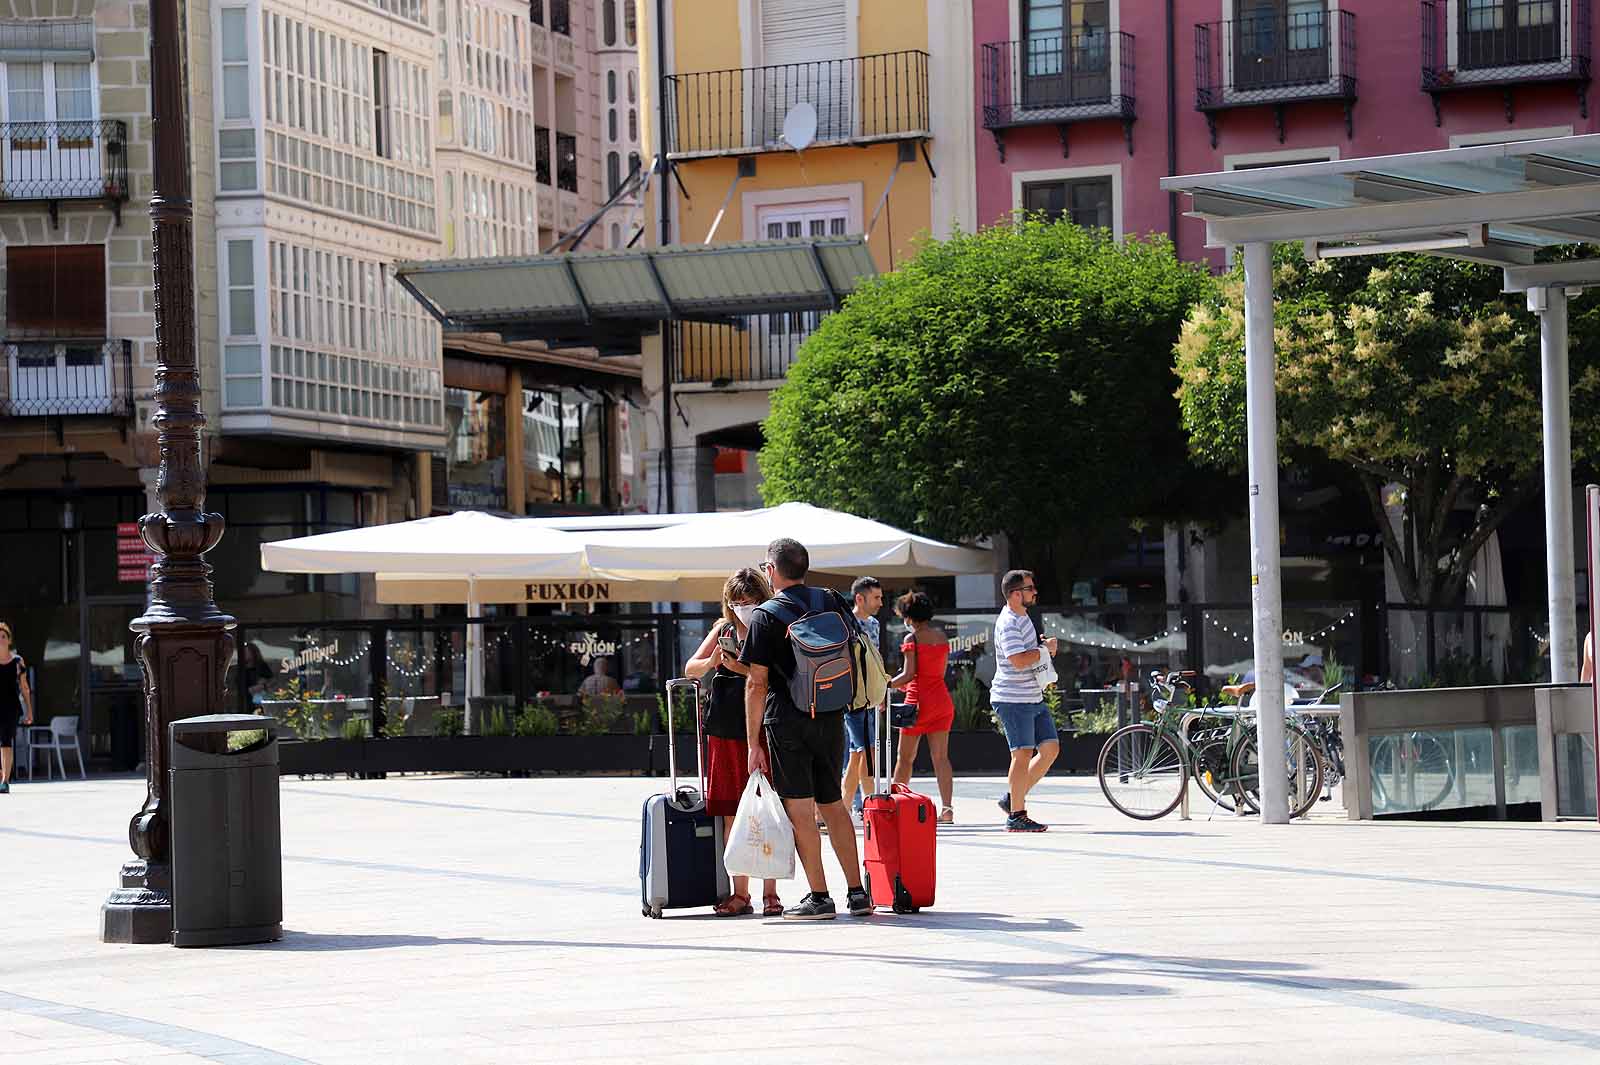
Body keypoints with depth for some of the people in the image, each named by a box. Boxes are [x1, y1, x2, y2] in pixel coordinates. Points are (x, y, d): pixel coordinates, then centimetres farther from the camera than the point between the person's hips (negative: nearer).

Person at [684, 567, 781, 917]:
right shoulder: (723, 629, 13)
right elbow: (690, 669, 12)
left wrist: (743, 669, -23)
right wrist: (712, 661, -7)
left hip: (762, 730, -5)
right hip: (725, 733, 5)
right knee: (731, 814, 5)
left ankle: (770, 891, 4)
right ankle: (740, 894, 10)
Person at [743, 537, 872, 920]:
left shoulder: (766, 616, -6)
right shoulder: (831, 602, 8)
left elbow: (757, 683, -9)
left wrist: (753, 743, -6)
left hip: (788, 722, -5)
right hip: (831, 718, 5)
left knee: (800, 811, 0)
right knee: (833, 806, 15)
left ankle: (819, 898, -2)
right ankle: (857, 892, 13)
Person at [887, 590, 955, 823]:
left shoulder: (913, 638, -9)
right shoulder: (942, 636, 10)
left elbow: (909, 675, -14)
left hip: (919, 699, -6)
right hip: (942, 698, 6)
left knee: (905, 757, 3)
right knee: (941, 756, 3)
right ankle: (946, 808, -5)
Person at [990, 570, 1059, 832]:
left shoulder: (1023, 617, 15)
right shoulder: (1008, 624, -16)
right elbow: (1019, 660, -28)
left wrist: (1045, 648, 12)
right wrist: (1045, 648, -14)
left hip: (1033, 698, 10)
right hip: (1013, 700, -10)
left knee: (1050, 749, 6)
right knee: (1023, 754, -8)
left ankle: (1013, 798, 14)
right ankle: (1016, 816, -2)